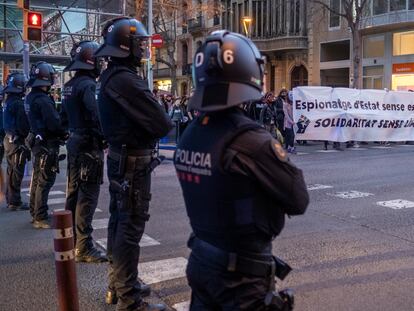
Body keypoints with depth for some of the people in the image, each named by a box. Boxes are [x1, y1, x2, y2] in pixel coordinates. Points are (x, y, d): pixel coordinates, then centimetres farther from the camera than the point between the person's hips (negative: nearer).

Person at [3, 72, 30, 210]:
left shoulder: (8, 101, 11)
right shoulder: (18, 103, -18)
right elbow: (23, 125, -19)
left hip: (9, 139, 9)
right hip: (17, 141, -9)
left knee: (11, 171, 16)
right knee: (16, 173, -4)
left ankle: (10, 199, 25)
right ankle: (15, 202, 1)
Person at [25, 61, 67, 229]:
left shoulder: (31, 97, 8)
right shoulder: (43, 100, -21)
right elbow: (54, 124, -23)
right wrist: (65, 134, -5)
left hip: (37, 142, 10)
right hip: (47, 144, -9)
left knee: (37, 179, 17)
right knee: (45, 181, -4)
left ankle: (35, 213, 28)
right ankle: (41, 218, 1)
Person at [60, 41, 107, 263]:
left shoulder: (69, 86, 12)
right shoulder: (88, 85, -16)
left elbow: (64, 117, 18)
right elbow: (96, 117, -24)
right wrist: (106, 138, -14)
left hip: (74, 143, 10)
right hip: (89, 145, -10)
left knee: (73, 191, 16)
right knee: (87, 196, -7)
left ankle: (70, 239, 27)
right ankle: (83, 247, -4)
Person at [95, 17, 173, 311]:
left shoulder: (111, 77, 11)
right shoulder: (125, 79, -22)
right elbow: (161, 124, -23)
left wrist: (154, 102, -4)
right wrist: (167, 123, -2)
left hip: (120, 159, 10)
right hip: (133, 163, -10)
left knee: (120, 222, 17)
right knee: (131, 228, -4)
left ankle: (117, 286, 31)